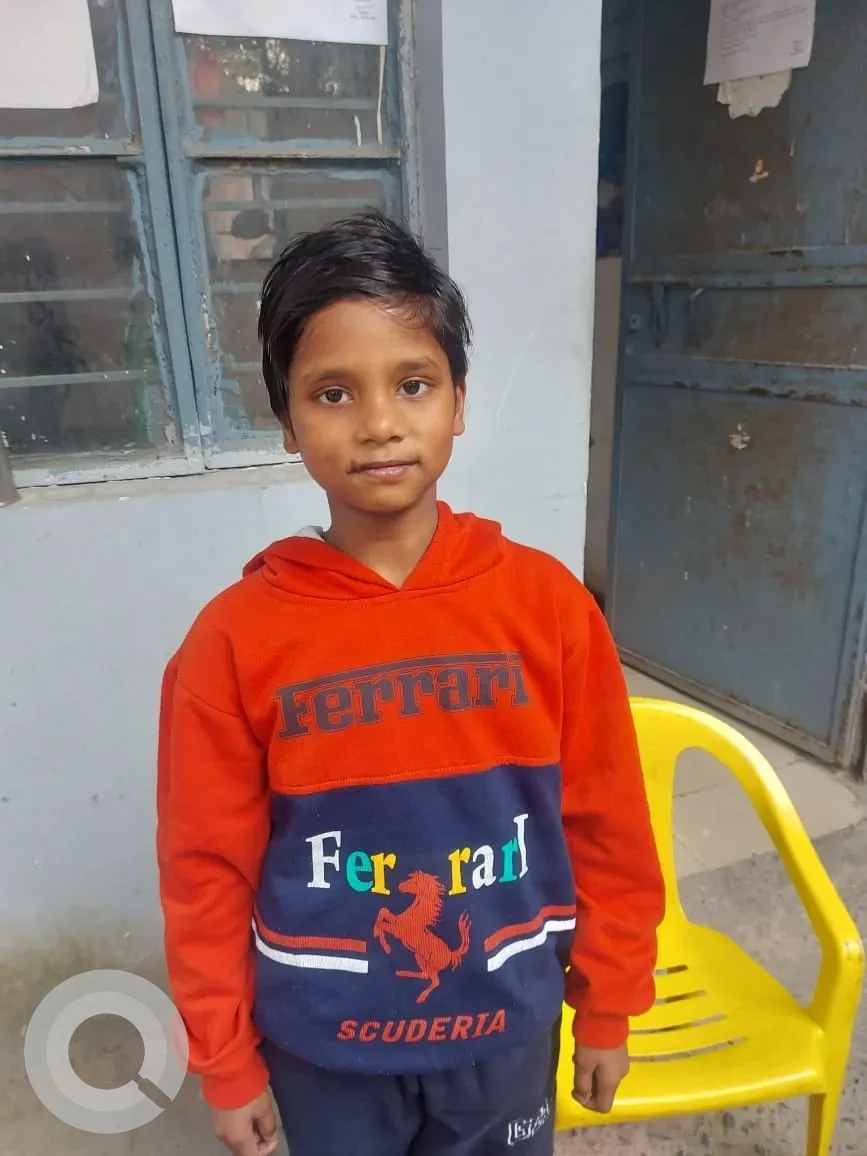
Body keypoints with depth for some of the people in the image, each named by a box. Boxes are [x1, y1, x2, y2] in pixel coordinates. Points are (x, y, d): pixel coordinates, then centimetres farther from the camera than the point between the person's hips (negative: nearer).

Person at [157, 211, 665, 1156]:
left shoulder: (547, 603, -17)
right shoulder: (234, 640, -19)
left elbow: (606, 825, -6)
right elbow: (207, 870, -8)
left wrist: (607, 1006, 3)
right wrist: (225, 1064, 1)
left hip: (506, 1021, 1)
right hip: (325, 1042, 0)